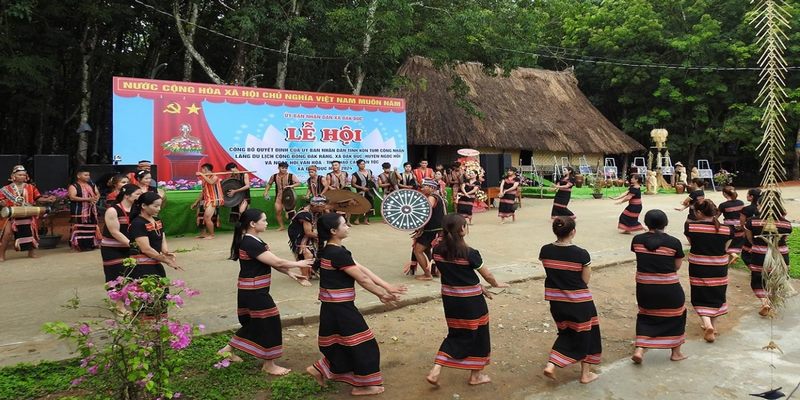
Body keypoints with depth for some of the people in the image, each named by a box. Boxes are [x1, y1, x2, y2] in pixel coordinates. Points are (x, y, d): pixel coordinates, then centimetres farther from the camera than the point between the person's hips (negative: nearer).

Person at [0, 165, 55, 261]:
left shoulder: (31, 187, 7)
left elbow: (38, 199, 6)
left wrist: (47, 199, -11)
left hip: (29, 216, 2)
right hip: (12, 215, -2)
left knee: (31, 233, 5)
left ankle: (31, 252, 22)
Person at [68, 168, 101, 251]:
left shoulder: (92, 185, 14)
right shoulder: (73, 186, -6)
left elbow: (98, 193, 19)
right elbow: (72, 197, -18)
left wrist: (96, 198, -7)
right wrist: (88, 199, -23)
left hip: (91, 211, 6)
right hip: (79, 211, -6)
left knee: (92, 227, 8)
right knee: (80, 228, -8)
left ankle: (92, 244, 16)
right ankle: (80, 245, -4)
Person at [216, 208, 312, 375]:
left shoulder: (252, 241, 9)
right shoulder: (251, 243, -23)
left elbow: (271, 262, 8)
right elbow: (277, 262, -23)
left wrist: (290, 273, 2)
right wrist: (298, 264, -10)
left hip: (251, 290, 10)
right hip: (254, 292, -10)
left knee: (253, 323, 21)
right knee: (269, 323, 0)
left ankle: (227, 349, 34)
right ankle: (269, 365, 13)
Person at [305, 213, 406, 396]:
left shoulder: (335, 250, 8)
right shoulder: (337, 253, -23)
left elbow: (362, 269, 5)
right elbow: (362, 279, -17)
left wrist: (387, 287, 2)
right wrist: (383, 295, -4)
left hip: (334, 305, 9)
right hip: (339, 307, -9)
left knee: (340, 344, 22)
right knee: (363, 345, 4)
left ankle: (320, 369, 33)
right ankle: (363, 385, 17)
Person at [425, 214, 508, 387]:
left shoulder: (437, 250, -5)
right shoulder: (469, 253, -20)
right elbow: (487, 275, -7)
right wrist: (496, 284, 16)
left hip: (449, 298, 5)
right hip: (470, 301, -5)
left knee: (456, 334, 20)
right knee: (477, 334, 15)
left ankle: (435, 370, 7)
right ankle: (475, 375, 30)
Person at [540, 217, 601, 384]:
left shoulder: (545, 251, -9)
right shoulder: (582, 254, -19)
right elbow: (585, 281, -9)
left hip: (556, 301, 4)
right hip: (579, 302, -4)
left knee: (567, 332, 25)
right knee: (585, 334, 18)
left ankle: (551, 364, 11)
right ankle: (585, 374, 31)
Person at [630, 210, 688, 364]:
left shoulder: (637, 240, -6)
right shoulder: (674, 242, -12)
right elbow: (677, 266, -3)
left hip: (644, 287, 2)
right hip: (669, 288, -2)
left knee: (646, 316, 20)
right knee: (676, 316, 22)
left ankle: (639, 349, 6)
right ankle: (676, 352, 32)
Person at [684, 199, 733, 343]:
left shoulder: (690, 226, -13)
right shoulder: (727, 229, -9)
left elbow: (691, 243, -1)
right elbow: (725, 249, -3)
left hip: (698, 268, -1)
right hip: (719, 269, 2)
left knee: (701, 299, 12)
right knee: (716, 297, 20)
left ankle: (707, 324, -7)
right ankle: (712, 326, 31)